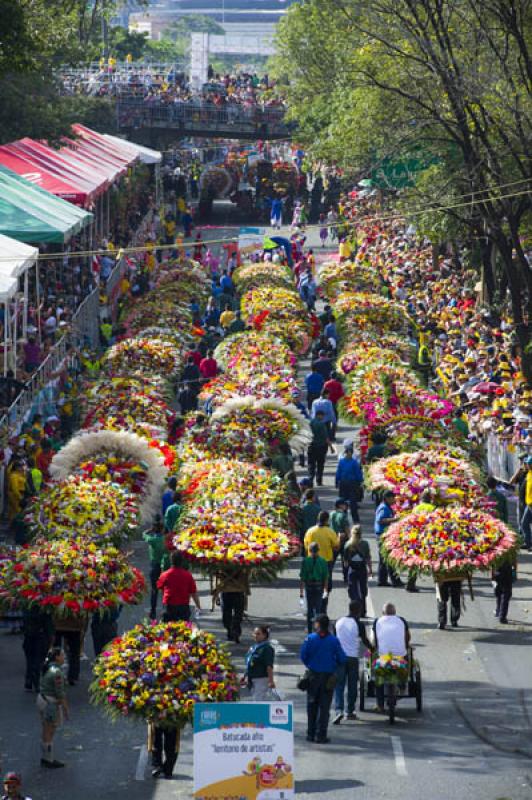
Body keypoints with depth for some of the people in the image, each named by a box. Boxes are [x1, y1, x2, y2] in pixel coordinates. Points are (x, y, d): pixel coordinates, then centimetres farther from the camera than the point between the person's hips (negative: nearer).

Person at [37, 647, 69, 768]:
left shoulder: (46, 668, 5)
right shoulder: (57, 672, -23)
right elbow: (60, 693, -21)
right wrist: (65, 709, -12)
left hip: (42, 699, 9)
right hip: (51, 704, -9)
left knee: (47, 732, 18)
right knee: (49, 734, 3)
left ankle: (45, 758, 27)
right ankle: (49, 760, 13)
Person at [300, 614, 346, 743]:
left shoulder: (310, 638, -5)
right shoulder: (333, 640, -6)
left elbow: (303, 655, -7)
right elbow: (342, 659, -6)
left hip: (313, 675, 1)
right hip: (328, 677, -1)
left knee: (312, 706, 13)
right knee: (324, 706, 3)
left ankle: (311, 734, 14)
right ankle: (321, 736, -1)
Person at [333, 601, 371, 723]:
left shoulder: (338, 622, 2)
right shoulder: (358, 624, -9)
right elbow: (365, 640, 2)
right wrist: (372, 648, 23)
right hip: (353, 657, -2)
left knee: (339, 686, 1)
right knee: (352, 685, 12)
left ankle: (338, 710, -17)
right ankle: (350, 712, 19)